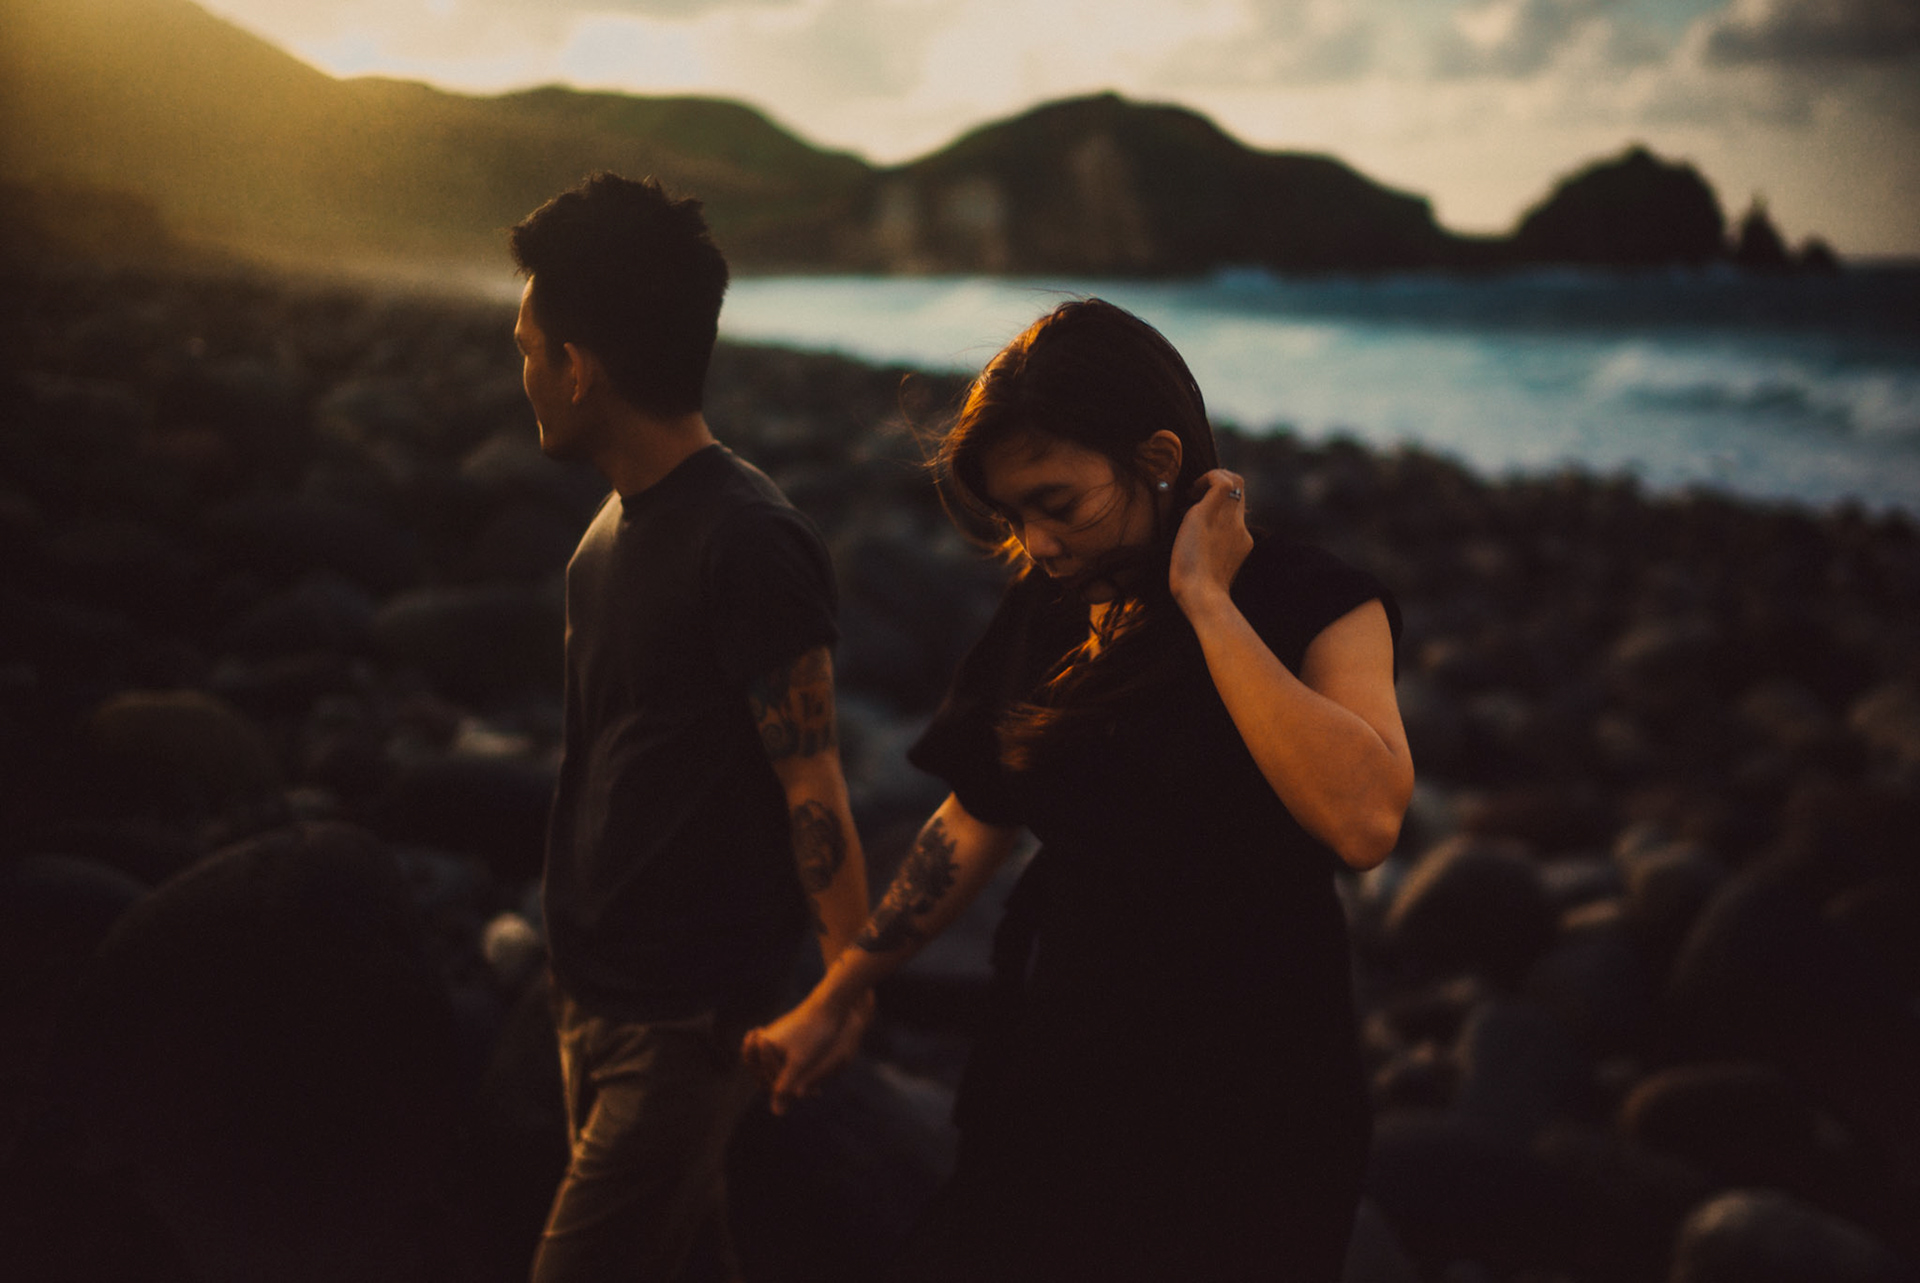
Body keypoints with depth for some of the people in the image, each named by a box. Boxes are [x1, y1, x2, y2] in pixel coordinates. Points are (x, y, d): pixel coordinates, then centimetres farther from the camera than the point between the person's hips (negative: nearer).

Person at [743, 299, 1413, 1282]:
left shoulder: (1315, 605, -14)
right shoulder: (1045, 614, 1)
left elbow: (1364, 821, -32)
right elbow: (974, 823, 11)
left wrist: (1205, 601, -26)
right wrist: (835, 999, 11)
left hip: (1239, 1099, -4)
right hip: (1056, 1067, 5)